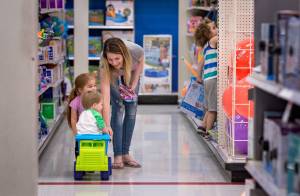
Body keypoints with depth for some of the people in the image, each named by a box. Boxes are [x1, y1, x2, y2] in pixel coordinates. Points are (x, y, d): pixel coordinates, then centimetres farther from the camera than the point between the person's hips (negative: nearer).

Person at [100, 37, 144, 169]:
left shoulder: (135, 51, -40)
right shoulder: (104, 67, -43)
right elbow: (105, 98, -46)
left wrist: (134, 83, -16)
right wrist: (107, 125, -52)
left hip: (131, 74, 2)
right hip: (113, 76, -2)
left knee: (131, 111, -4)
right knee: (118, 108, -15)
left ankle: (126, 154, 2)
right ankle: (117, 156, -14)